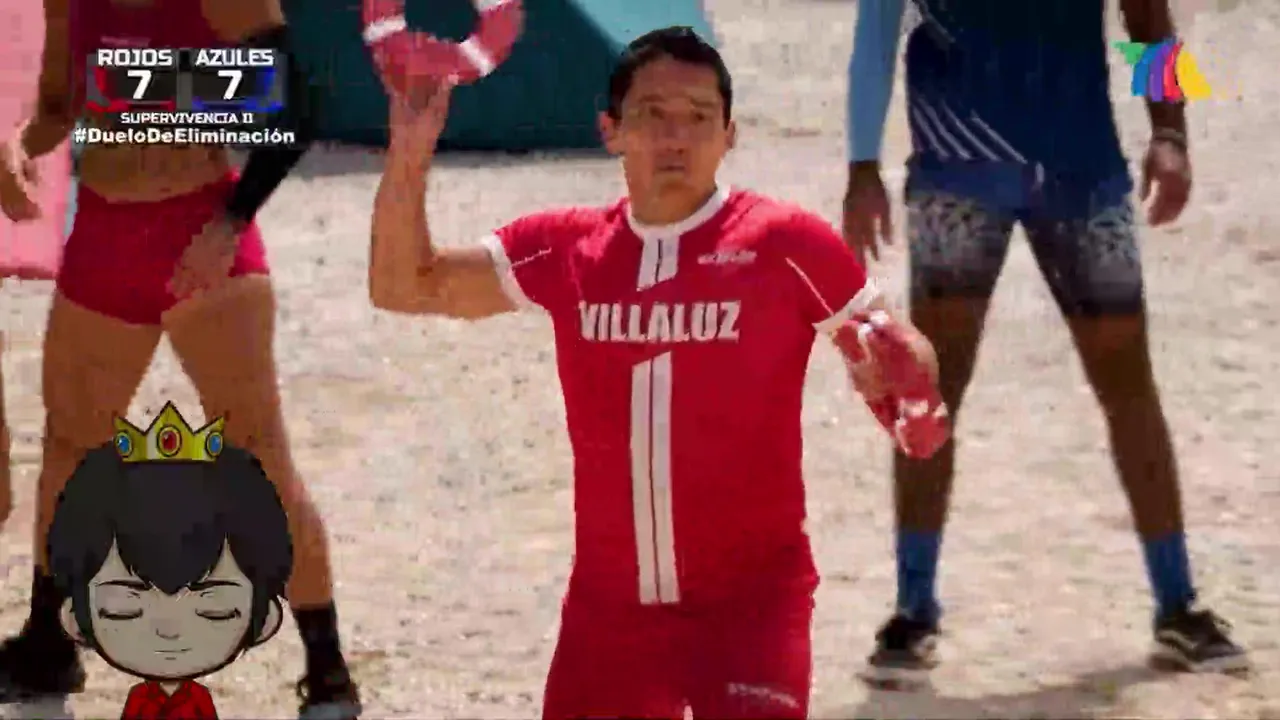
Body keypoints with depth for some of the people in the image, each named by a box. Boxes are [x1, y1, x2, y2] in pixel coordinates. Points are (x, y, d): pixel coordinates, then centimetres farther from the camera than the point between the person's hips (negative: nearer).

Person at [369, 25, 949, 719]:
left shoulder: (786, 243, -5)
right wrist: (408, 157, -5)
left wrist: (907, 401, -20)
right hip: (608, 602, 4)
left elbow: (888, 346, 3)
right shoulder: (563, 249, 5)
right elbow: (406, 287, 10)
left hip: (751, 592, -4)